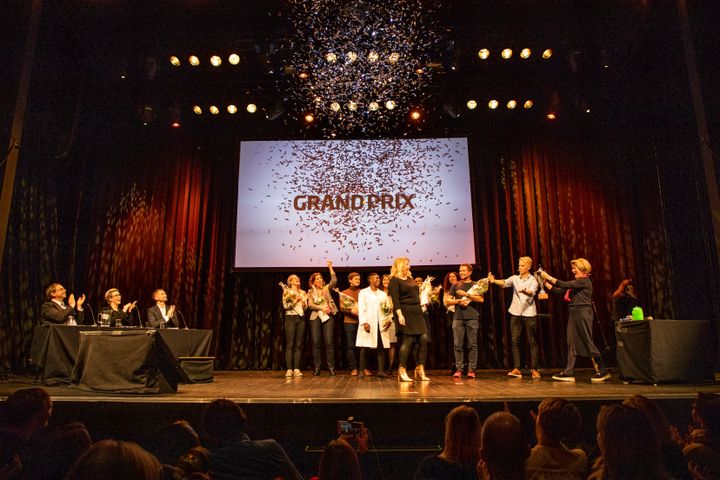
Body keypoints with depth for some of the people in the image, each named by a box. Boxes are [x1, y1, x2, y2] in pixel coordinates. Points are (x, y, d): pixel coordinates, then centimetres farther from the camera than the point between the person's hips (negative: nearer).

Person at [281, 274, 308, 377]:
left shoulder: (303, 292, 15)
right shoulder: (286, 291, 5)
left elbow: (305, 307, 11)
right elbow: (285, 306, -6)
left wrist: (303, 300, -8)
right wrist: (296, 300, -16)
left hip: (301, 318, 4)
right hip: (290, 318, -4)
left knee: (299, 344, 0)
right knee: (290, 344, -7)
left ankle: (297, 369, 2)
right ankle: (289, 369, -5)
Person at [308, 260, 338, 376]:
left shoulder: (326, 288, 11)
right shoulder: (310, 292, 11)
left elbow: (334, 281, -6)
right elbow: (310, 305, 0)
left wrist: (330, 267, -11)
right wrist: (321, 307, -13)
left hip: (328, 317, 0)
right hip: (315, 317, 1)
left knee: (329, 342, -5)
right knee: (316, 343, -1)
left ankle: (331, 367, 1)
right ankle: (317, 368, 6)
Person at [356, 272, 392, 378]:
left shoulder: (383, 294, 21)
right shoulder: (363, 292, 9)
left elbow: (388, 309, 14)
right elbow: (361, 308, -1)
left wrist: (389, 320, -3)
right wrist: (364, 322, -13)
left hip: (381, 324, 4)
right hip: (368, 324, -3)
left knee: (381, 347, -2)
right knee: (364, 347, -5)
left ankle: (381, 370, 1)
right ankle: (362, 370, 1)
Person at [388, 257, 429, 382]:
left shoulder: (410, 279, 21)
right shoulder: (394, 280, -3)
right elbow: (395, 299, -14)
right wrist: (399, 314, -21)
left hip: (416, 312, 8)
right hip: (405, 312, -8)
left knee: (423, 338, -2)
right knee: (409, 340, -10)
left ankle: (420, 370, 5)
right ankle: (402, 371, -1)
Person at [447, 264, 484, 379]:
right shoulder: (455, 285, 15)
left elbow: (481, 299, -4)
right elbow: (448, 300, 12)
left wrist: (466, 294, -10)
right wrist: (459, 301, -5)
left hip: (472, 317, -1)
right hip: (458, 318, 2)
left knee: (472, 345, -2)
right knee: (457, 345, -1)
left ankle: (471, 369, 3)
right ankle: (458, 369, 4)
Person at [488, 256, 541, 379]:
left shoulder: (533, 280, 1)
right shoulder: (515, 278, 9)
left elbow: (532, 292, -19)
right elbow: (505, 282, -10)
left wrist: (525, 291, -42)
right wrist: (494, 281, -31)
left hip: (529, 313, -3)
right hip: (516, 313, 3)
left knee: (532, 342, 1)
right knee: (515, 341, 0)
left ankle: (534, 369, 9)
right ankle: (516, 369, 3)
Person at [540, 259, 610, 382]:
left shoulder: (585, 281, -9)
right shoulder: (576, 283, 18)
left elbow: (564, 285, -19)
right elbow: (559, 291, 13)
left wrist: (548, 276, -16)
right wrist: (545, 282, 6)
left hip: (583, 314, -9)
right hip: (574, 314, 9)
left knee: (587, 343, -3)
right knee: (572, 343, 5)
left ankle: (603, 371, 9)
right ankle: (569, 372, 5)